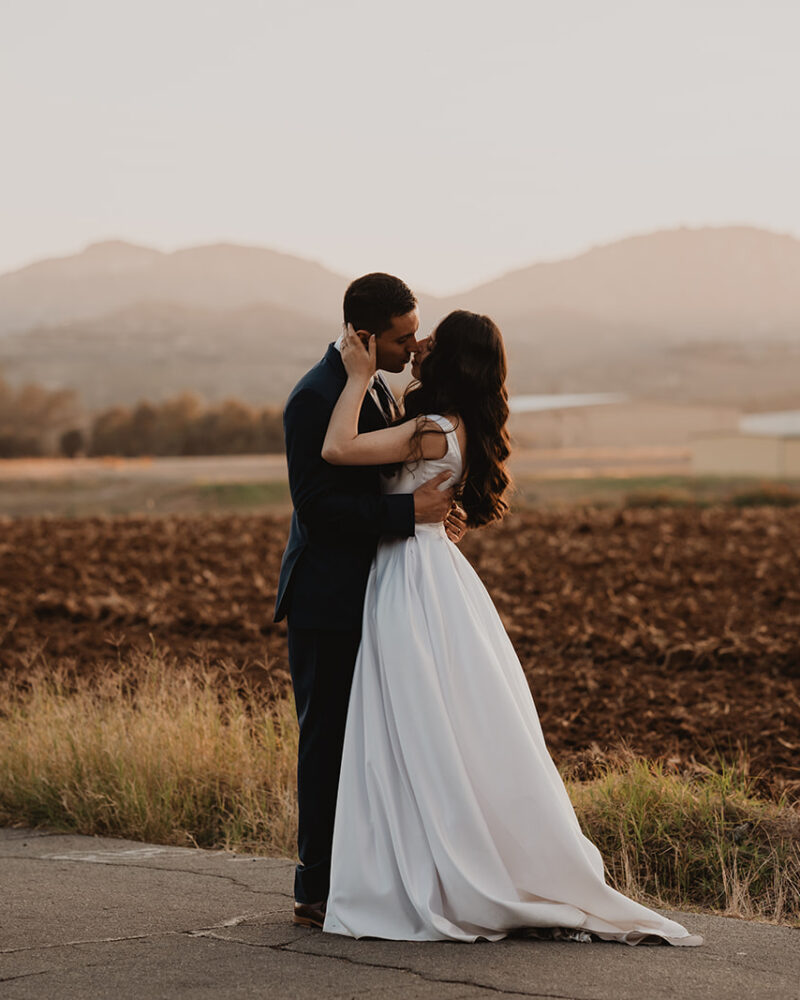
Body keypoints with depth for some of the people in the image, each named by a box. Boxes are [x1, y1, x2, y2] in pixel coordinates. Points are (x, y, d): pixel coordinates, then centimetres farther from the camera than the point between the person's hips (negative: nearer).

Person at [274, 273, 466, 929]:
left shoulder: (375, 389, 13)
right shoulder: (316, 397, -17)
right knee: (329, 743, -3)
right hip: (329, 604, -9)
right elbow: (317, 505, -22)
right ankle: (318, 893, 4)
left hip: (368, 598, 9)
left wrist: (438, 509, 4)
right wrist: (410, 511, -25)